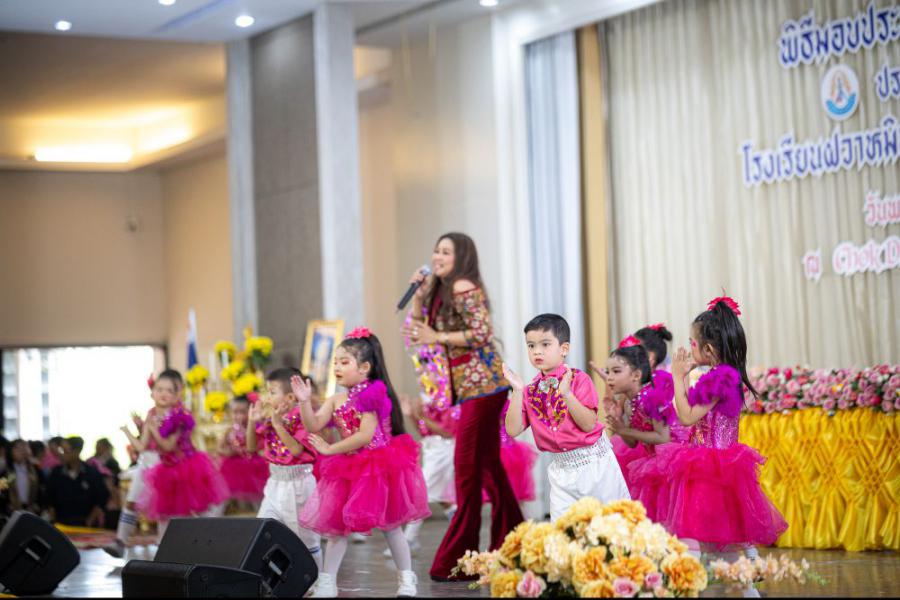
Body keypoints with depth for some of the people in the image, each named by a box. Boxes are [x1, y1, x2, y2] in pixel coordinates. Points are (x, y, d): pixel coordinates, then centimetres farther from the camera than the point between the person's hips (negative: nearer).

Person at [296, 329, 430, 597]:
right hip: (350, 469, 7)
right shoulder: (336, 400, 6)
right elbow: (313, 426, -2)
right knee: (336, 524, 5)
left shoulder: (372, 395, -16)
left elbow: (365, 436, -22)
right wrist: (304, 402, -18)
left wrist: (330, 450, -16)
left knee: (389, 524, 1)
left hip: (379, 467, -7)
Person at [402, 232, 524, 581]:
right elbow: (418, 328, 21)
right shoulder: (441, 290, 16)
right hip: (475, 386, 10)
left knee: (467, 468, -8)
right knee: (487, 466, 15)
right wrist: (419, 294, 7)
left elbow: (481, 333, -20)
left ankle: (456, 561, -6)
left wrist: (437, 338, -17)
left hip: (482, 384, -10)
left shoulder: (463, 287, -12)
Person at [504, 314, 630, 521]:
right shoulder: (530, 390, 2)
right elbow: (513, 430, -8)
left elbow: (588, 424, -19)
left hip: (594, 463, -4)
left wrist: (566, 393, -28)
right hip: (562, 470, 4)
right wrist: (517, 391, -15)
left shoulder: (578, 379, -11)